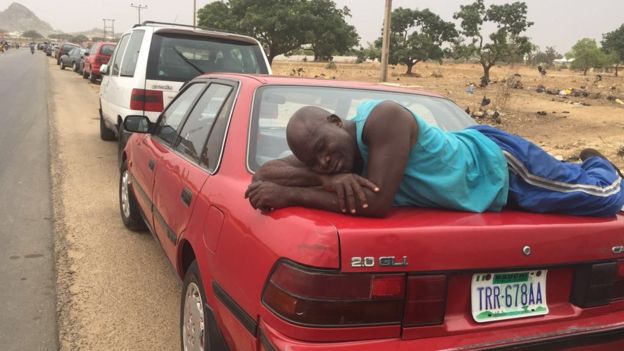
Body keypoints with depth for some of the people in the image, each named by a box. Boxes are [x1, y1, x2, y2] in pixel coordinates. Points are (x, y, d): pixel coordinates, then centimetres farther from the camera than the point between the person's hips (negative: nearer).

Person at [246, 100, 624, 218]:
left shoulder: (384, 117, -40)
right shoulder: (333, 154, -17)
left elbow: (377, 203, -44)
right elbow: (264, 173, -20)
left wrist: (291, 194, -41)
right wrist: (330, 180, -38)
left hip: (499, 162, -6)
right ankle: (578, 165, 61)